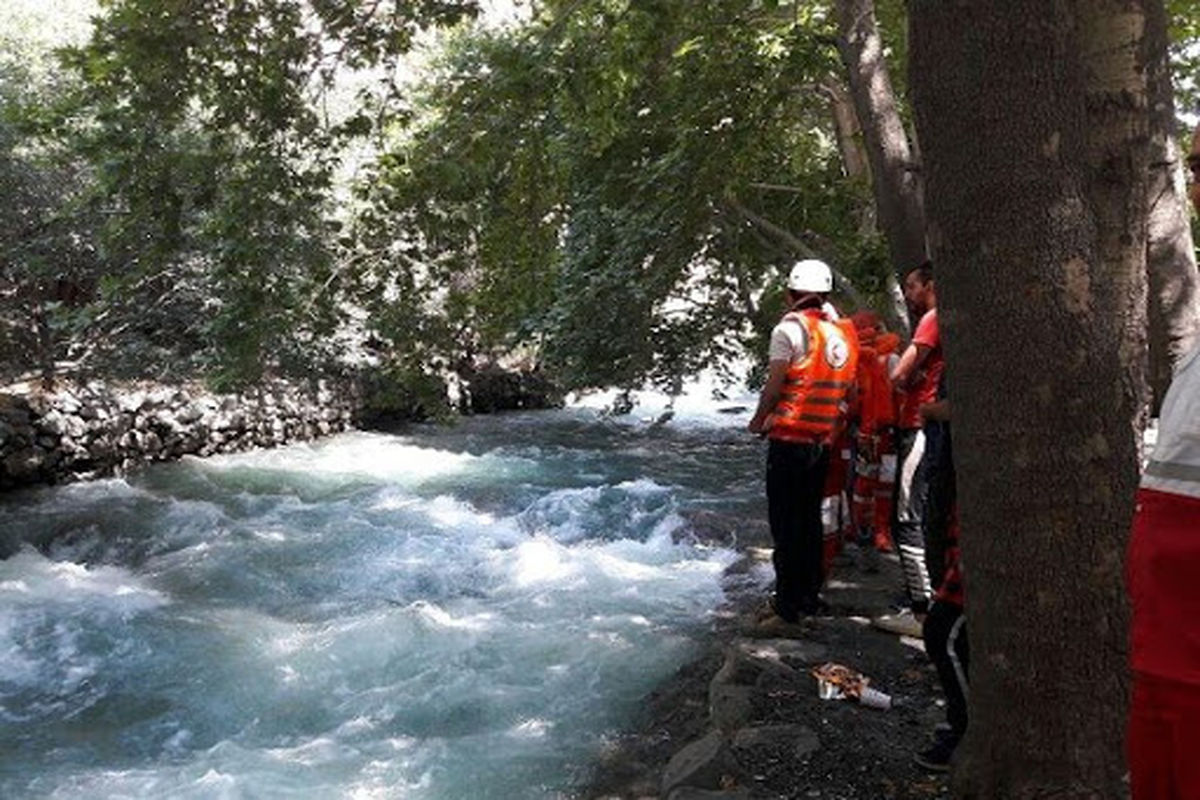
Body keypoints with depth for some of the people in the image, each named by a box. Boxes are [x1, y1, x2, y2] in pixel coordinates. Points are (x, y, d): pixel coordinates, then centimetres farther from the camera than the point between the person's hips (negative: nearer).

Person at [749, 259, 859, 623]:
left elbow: (774, 385, -11)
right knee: (811, 518, 16)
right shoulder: (843, 334, 9)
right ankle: (810, 597, 22)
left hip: (790, 440, -6)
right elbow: (845, 390, 10)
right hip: (824, 442, 6)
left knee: (786, 523, -1)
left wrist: (758, 421, 4)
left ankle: (787, 604, 1)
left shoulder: (790, 327, -10)